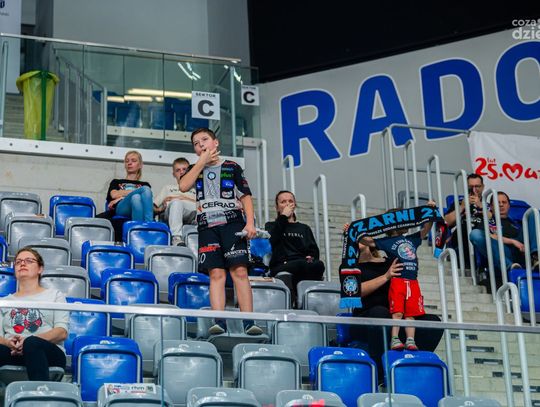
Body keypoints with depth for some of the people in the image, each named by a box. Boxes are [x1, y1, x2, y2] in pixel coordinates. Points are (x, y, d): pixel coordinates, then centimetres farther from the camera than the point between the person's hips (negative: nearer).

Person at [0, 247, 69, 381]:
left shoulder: (54, 295, 22)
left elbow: (62, 332, 6)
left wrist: (28, 342, -12)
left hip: (48, 352, -1)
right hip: (11, 351, 2)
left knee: (31, 344, -40)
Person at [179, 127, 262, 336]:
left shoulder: (232, 167, 13)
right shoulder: (195, 169, 19)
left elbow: (245, 195, 8)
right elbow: (184, 186, -2)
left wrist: (250, 223, -5)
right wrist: (202, 161, 1)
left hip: (232, 222, -2)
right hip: (207, 225, 2)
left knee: (239, 271, -11)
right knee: (216, 274, -7)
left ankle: (249, 321, -16)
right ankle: (219, 321, -13)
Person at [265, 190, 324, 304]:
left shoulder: (304, 228, 32)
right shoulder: (271, 226, 24)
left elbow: (314, 250, 18)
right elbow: (272, 240, -1)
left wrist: (311, 257, -6)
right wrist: (283, 217, 3)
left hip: (304, 265, 3)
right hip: (280, 267, -3)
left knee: (319, 265, -34)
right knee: (302, 264, -38)